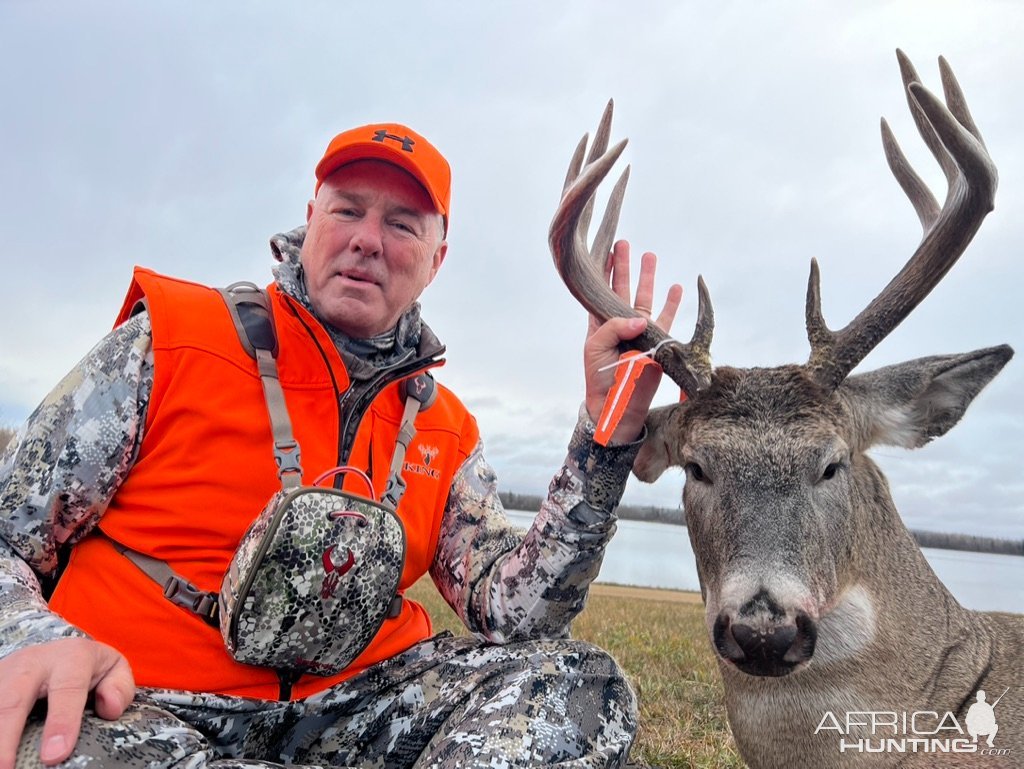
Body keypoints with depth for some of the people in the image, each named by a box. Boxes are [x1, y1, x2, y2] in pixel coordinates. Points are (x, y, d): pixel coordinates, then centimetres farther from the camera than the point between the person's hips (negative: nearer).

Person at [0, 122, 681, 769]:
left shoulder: (447, 431, 5)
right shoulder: (171, 339, -4)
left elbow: (509, 613, -6)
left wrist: (608, 431, -15)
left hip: (355, 699, 3)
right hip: (133, 708, -2)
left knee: (585, 687, -15)